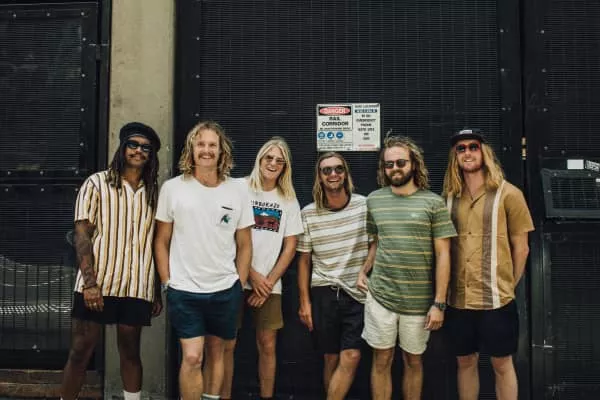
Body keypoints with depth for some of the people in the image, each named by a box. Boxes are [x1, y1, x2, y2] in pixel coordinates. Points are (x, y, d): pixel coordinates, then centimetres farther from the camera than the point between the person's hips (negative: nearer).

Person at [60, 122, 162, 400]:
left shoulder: (154, 192, 12)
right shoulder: (97, 183, 2)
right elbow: (82, 235, -5)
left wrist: (158, 292, 10)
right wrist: (89, 282, -15)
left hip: (137, 288, 3)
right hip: (97, 284, -2)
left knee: (131, 352, 10)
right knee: (80, 351, 4)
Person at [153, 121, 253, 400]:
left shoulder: (238, 190, -1)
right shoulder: (172, 188, -4)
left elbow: (244, 245, 6)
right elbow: (161, 241, 2)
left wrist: (239, 286, 4)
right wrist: (167, 283, -1)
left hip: (225, 290, 2)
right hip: (184, 290, -2)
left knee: (216, 352, 14)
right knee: (192, 357, -5)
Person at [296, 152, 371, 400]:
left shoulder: (365, 206, -3)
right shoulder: (308, 214, 0)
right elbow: (304, 259, 5)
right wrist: (304, 301, 3)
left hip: (358, 293, 0)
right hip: (324, 293, 1)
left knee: (351, 357, -7)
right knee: (331, 358, 10)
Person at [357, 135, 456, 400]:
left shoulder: (433, 203, -5)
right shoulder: (374, 200, 5)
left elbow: (443, 254, -6)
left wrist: (439, 303, -9)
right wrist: (364, 271, 2)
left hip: (419, 301, -2)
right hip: (379, 296, 2)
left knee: (413, 361, 13)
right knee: (381, 360, 9)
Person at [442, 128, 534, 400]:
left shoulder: (507, 194, -4)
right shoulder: (450, 197, 5)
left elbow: (521, 248, 0)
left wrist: (508, 286, 3)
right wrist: (445, 290, 5)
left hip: (495, 297, -3)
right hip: (459, 298, 3)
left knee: (502, 364, 9)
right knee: (465, 362, 15)